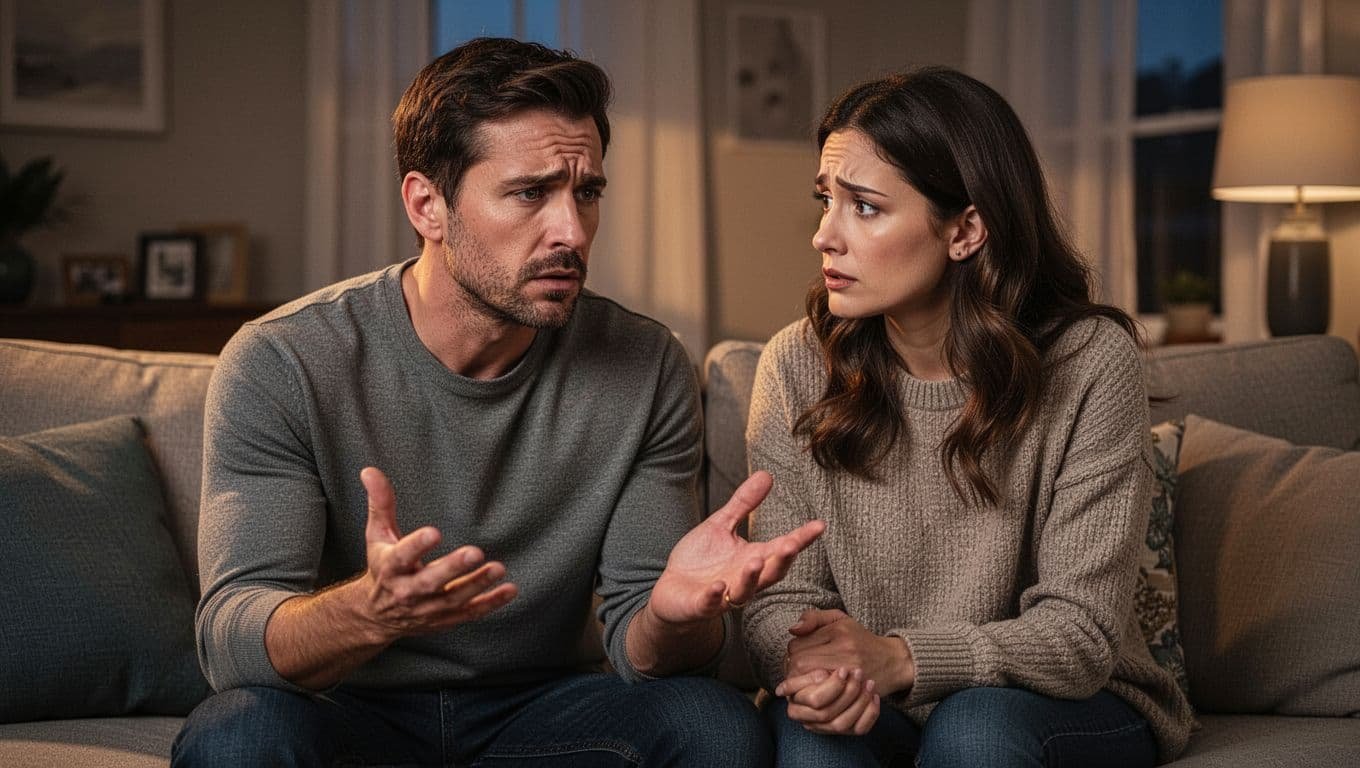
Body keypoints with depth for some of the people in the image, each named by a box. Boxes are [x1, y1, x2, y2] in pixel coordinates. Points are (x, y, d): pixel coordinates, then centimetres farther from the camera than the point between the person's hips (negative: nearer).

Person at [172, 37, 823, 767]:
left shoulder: (646, 370, -6)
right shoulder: (279, 365, -14)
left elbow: (635, 646, -7)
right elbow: (228, 638, -21)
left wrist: (673, 614, -33)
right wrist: (369, 612, -44)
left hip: (540, 709, 2)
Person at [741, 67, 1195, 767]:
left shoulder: (1089, 362, -14)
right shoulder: (796, 366, -6)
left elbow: (1080, 635, -16)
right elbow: (781, 598, -5)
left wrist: (900, 658, -32)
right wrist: (809, 664, -30)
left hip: (1064, 708, 0)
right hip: (871, 708, 1)